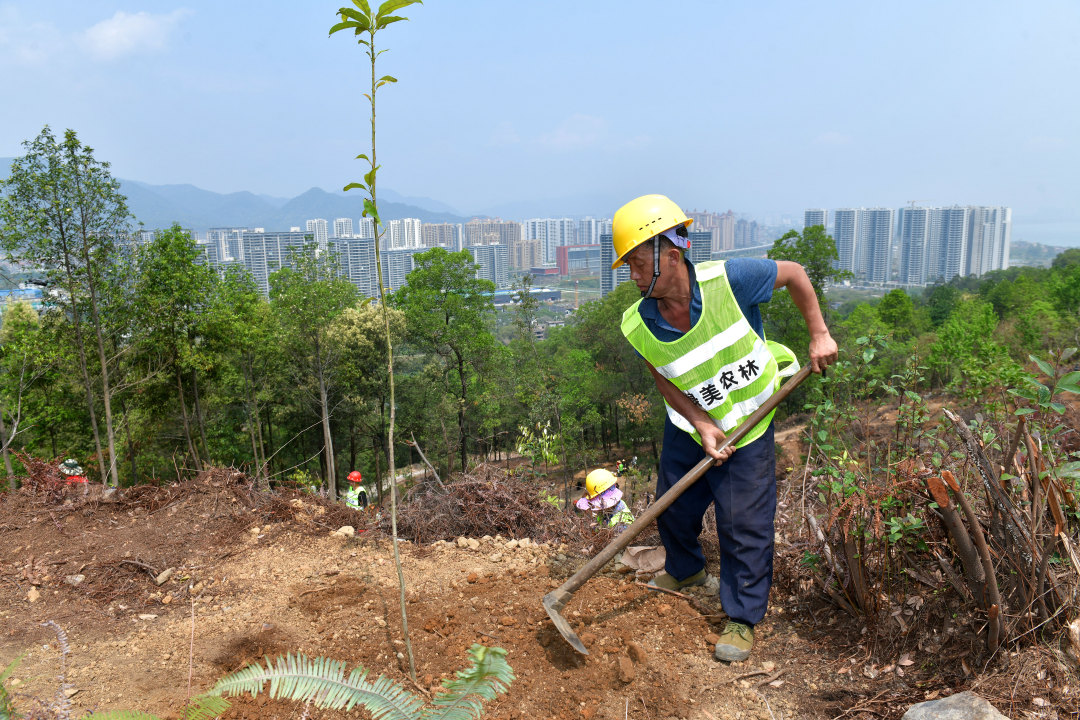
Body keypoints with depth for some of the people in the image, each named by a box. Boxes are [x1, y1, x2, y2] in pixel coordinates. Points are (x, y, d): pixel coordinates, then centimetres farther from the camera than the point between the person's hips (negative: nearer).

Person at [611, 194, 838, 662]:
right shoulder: (638, 326, -20)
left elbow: (793, 273, -10)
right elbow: (664, 380, -4)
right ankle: (685, 571, 48)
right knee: (673, 507, 15)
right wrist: (701, 424, -16)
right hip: (689, 426, 3)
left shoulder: (729, 281, -28)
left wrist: (819, 335, -9)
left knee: (743, 523, -1)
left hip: (748, 427, -3)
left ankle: (743, 619, 20)